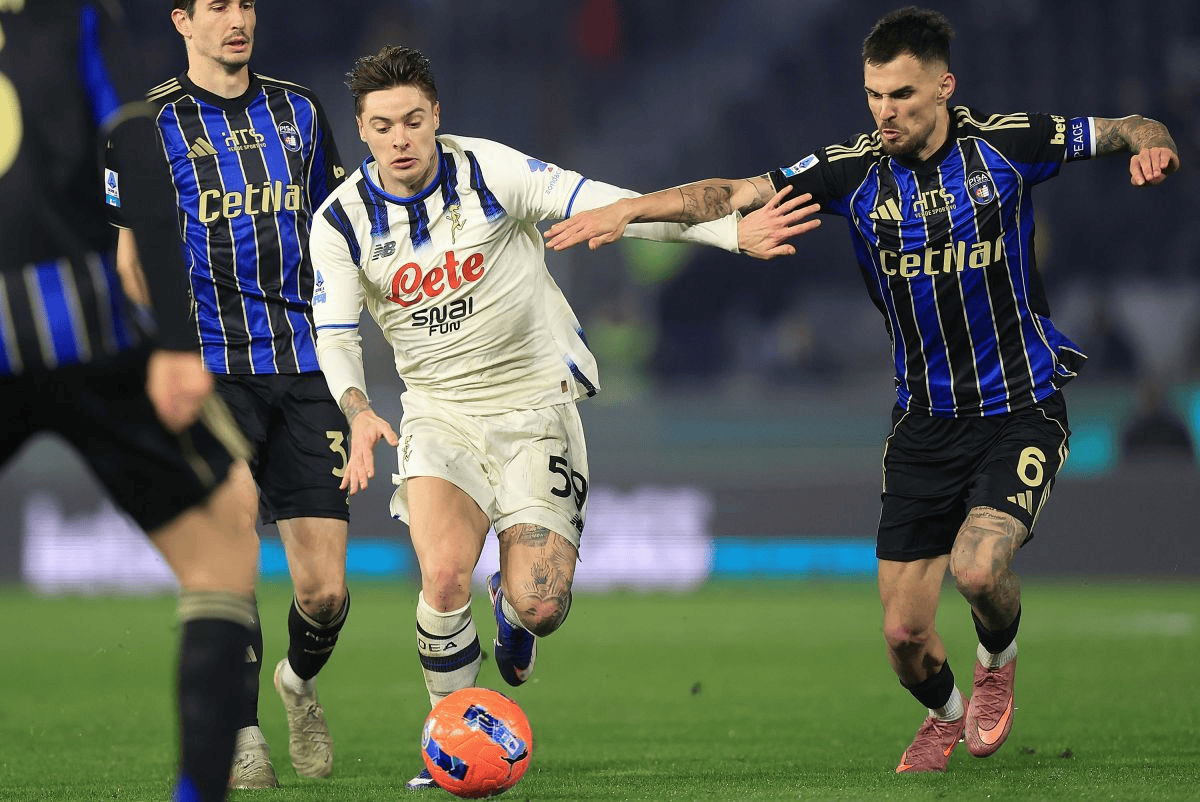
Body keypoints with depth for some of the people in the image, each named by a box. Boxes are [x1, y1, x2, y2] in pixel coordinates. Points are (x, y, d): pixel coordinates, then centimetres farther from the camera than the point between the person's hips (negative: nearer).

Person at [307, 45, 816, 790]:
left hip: (535, 403, -1)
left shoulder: (489, 171, -13)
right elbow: (335, 336, -3)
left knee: (540, 606, -11)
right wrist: (360, 414, -25)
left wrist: (732, 231, -24)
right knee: (444, 576, -24)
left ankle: (511, 605, 30)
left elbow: (612, 207, -15)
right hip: (440, 412, 1)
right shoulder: (342, 223, -6)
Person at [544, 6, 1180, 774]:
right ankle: (945, 715, 36)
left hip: (1022, 409, -3)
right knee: (904, 636, 0)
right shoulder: (853, 170, -5)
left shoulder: (1006, 143, -8)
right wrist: (627, 209, -20)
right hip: (924, 421, 3)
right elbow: (733, 194, -8)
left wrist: (1150, 143, -20)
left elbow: (1125, 130, 3)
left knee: (979, 567, -28)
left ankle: (999, 660, 9)